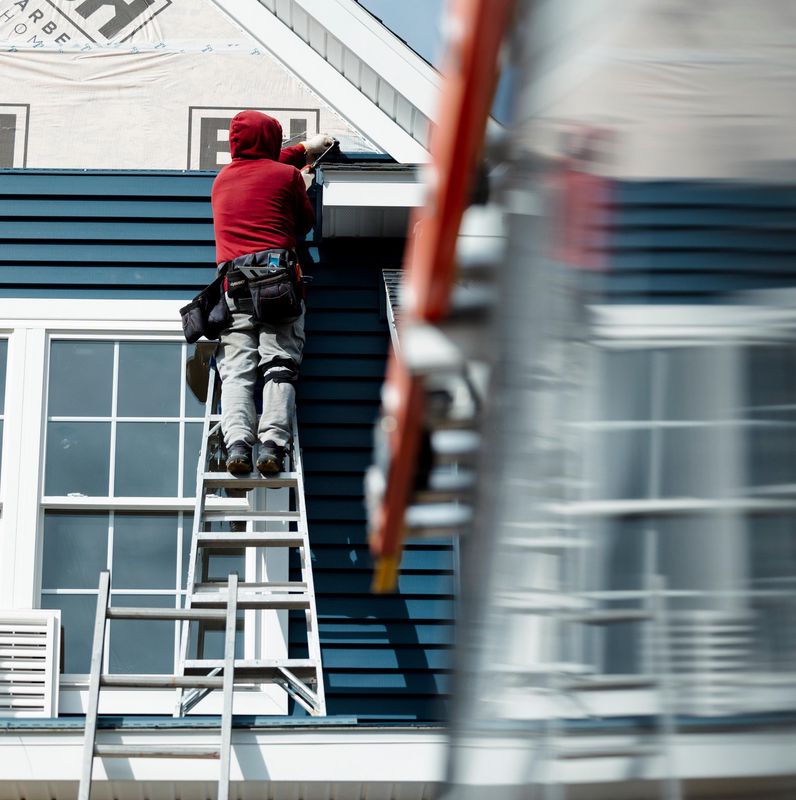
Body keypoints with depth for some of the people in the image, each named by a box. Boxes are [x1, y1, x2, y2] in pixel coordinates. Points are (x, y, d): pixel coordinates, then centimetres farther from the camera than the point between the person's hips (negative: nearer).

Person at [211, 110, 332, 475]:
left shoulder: (221, 180, 24)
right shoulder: (287, 174, 9)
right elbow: (306, 223, 22)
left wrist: (305, 148, 56)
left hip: (232, 285, 3)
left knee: (236, 368, -6)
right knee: (279, 365, -8)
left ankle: (237, 442, -26)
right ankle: (272, 444, -24)